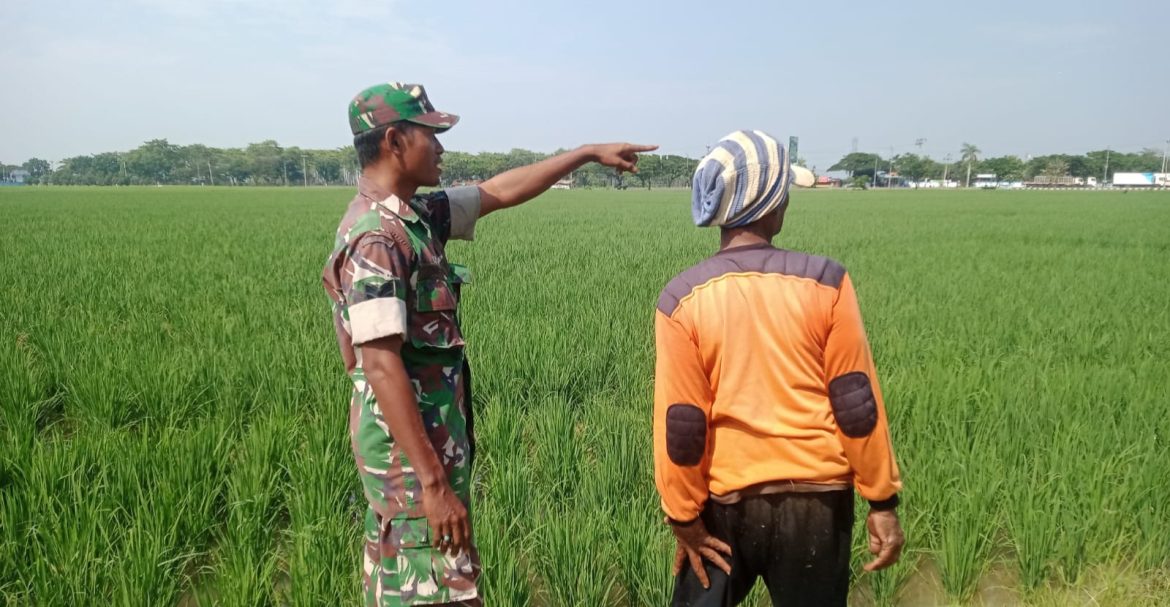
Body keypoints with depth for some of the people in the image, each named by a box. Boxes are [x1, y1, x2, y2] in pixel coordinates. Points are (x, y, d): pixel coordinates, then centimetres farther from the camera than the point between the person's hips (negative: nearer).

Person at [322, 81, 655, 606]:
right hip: (411, 444, -10)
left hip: (429, 432, 10)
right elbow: (382, 367, -25)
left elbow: (500, 191, 20)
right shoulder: (376, 237, -20)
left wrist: (589, 153, 22)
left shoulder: (415, 215, 8)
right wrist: (433, 481, -26)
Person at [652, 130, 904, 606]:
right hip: (816, 497, 1)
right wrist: (882, 500, 2)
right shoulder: (824, 281, -10)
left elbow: (680, 423, -9)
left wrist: (684, 518, 1)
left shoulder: (683, 298, -10)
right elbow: (855, 402, -7)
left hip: (725, 501, 0)